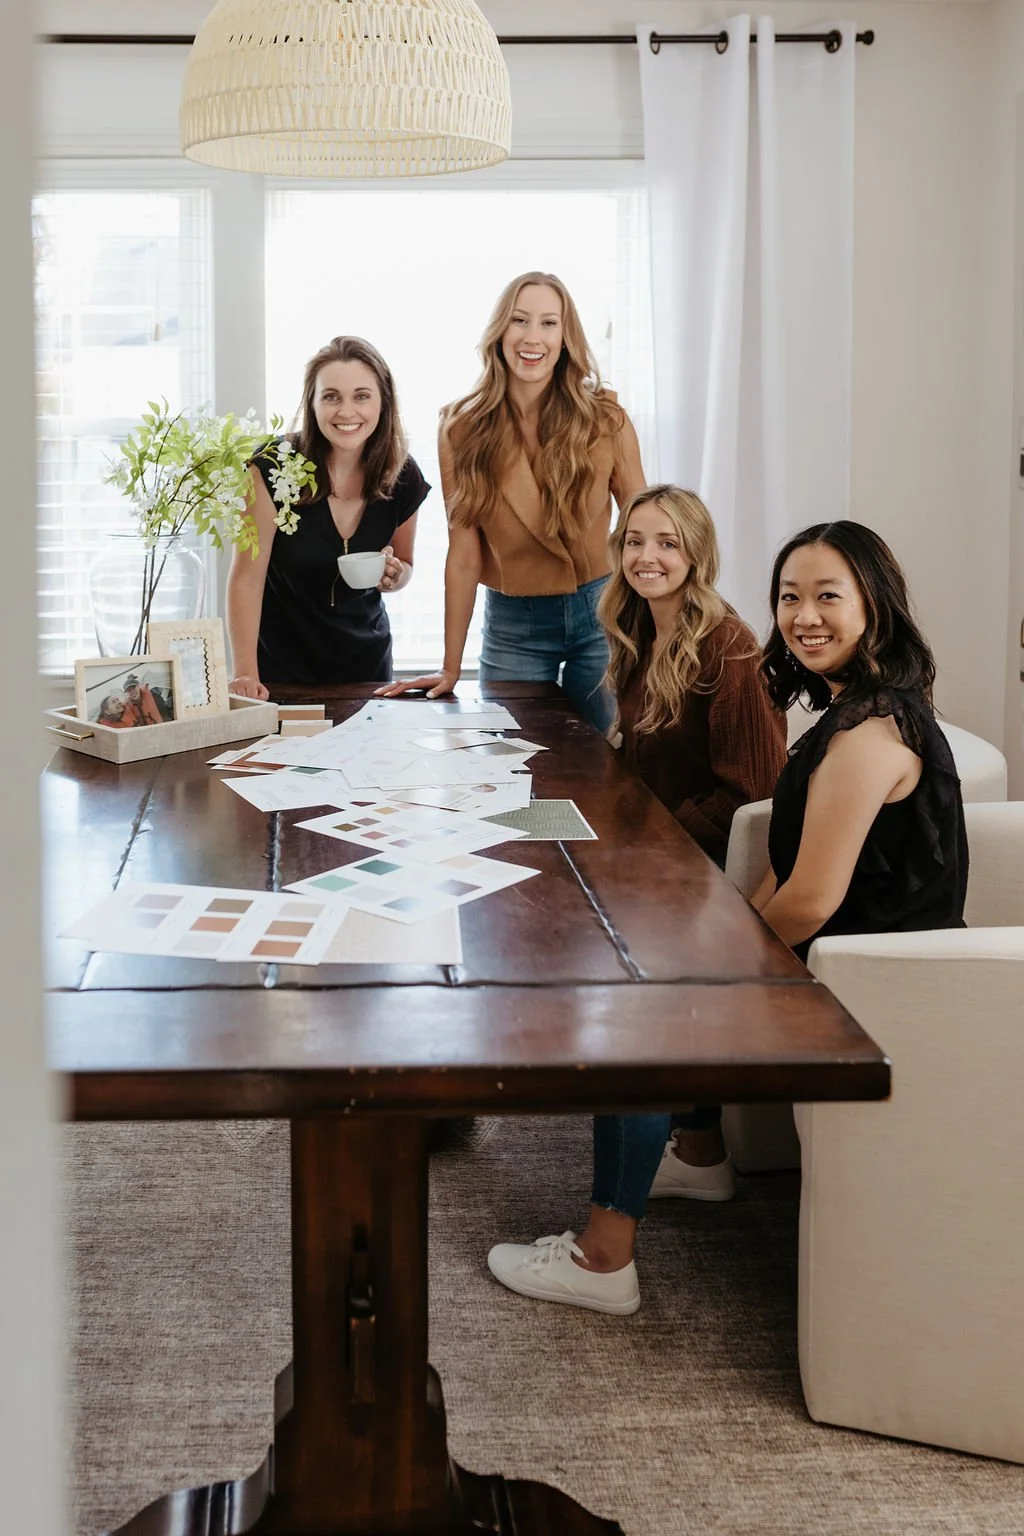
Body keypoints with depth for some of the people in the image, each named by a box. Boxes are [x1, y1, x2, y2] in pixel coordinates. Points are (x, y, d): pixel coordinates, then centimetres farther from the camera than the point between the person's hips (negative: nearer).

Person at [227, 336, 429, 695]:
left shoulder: (404, 478, -8)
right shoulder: (273, 466, -19)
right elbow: (247, 576, -19)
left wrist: (393, 575, -14)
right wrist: (245, 674, -27)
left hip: (365, 661, 4)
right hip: (280, 663, -3)